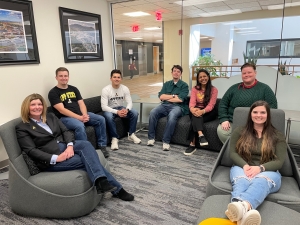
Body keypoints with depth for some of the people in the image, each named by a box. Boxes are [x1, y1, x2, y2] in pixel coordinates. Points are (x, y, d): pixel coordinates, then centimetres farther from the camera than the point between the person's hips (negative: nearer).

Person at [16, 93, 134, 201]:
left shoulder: (50, 116, 15)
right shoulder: (22, 128, 0)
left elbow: (66, 131, 6)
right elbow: (31, 151, -10)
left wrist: (70, 146, -16)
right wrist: (56, 158, -23)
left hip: (65, 146, 5)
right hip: (50, 159, -4)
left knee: (86, 144, -30)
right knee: (88, 160, -24)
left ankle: (102, 182, -38)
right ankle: (116, 188, -22)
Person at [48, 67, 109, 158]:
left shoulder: (74, 89, 17)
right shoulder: (53, 93, -2)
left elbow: (81, 103, 8)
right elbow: (62, 110, -13)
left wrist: (85, 115, -14)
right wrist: (79, 117, -22)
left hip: (81, 115, 6)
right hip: (65, 118, -6)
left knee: (101, 119, -10)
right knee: (80, 126, -37)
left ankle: (102, 145, -4)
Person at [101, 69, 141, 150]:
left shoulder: (125, 88, -6)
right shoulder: (105, 90, -17)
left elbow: (129, 102, -8)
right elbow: (104, 107, -23)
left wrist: (126, 109, -32)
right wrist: (117, 112, -35)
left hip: (121, 108, 4)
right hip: (110, 109, -4)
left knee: (135, 113, -20)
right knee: (109, 117, -38)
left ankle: (131, 134, -2)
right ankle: (114, 138, -21)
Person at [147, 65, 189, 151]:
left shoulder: (184, 85, 7)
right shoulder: (166, 84, 20)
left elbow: (180, 99, -8)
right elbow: (161, 97, 6)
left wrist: (167, 97, 2)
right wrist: (173, 96, -2)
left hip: (177, 106, -3)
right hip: (165, 105, 4)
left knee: (172, 116, -38)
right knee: (152, 112, -27)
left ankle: (166, 141, -30)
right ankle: (151, 138, -19)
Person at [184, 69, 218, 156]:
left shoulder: (214, 90, -1)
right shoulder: (195, 89, 7)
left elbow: (211, 105, -14)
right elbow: (192, 102, -11)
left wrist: (202, 111, -37)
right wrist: (192, 109, -37)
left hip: (209, 112, -1)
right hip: (196, 110, 2)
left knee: (195, 119, -33)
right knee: (196, 114, -36)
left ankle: (192, 144, -38)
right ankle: (201, 135, -56)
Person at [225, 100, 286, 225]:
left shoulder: (278, 136, 15)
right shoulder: (239, 131, 15)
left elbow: (279, 161, 3)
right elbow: (233, 153, 7)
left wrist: (260, 168, -18)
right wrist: (245, 166, -16)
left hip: (268, 171, 0)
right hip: (242, 168, 1)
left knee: (261, 181, -39)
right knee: (242, 181, -38)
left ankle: (241, 205, -72)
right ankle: (243, 210, -71)